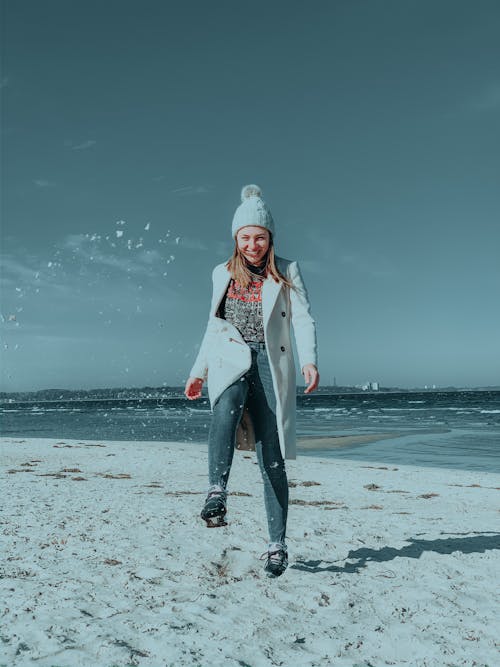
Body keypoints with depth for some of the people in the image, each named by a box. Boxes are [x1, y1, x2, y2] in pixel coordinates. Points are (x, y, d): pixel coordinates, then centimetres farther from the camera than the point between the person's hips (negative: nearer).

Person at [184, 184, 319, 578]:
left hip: (270, 363, -1)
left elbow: (303, 320, 0)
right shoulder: (223, 274, 17)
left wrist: (310, 361, -18)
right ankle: (217, 493, -42)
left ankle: (277, 545, 5)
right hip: (229, 359, 2)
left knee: (271, 459, -3)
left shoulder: (287, 272, 9)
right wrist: (199, 371, 18)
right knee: (228, 406, -36)